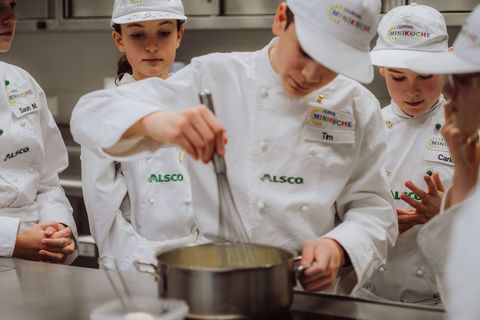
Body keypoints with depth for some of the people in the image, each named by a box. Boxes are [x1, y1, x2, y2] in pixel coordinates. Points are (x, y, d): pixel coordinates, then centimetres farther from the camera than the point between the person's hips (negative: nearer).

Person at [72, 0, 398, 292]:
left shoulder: (359, 108, 5)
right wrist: (155, 120, -28)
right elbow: (91, 114, -6)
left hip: (312, 294, 3)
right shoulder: (215, 78, -2)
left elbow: (373, 208, 7)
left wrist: (338, 247, -16)